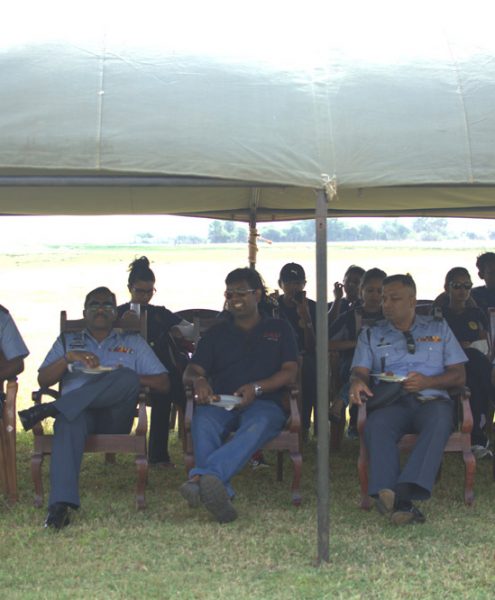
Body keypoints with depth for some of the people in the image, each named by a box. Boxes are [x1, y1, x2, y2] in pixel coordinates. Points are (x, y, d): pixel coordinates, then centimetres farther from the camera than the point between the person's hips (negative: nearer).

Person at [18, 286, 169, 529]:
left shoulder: (133, 342, 24)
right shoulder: (67, 341, 27)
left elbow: (163, 383, 13)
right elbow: (43, 380, 13)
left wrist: (131, 379, -6)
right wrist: (69, 357, -5)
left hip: (115, 418, 0)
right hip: (75, 410, 0)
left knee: (127, 378, -32)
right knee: (69, 421, -39)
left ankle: (49, 409, -34)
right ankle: (60, 504, -51)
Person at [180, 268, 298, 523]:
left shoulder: (279, 329, 21)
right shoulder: (217, 332, 26)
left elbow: (290, 373, 8)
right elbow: (191, 371, 17)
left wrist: (256, 388, -11)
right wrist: (198, 380, -10)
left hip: (264, 404, -2)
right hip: (220, 403, 2)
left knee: (258, 424, -40)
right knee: (202, 421, -36)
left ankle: (201, 476, -60)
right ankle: (219, 490, -55)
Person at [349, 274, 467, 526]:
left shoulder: (438, 328, 21)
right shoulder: (371, 334, 22)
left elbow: (459, 375, 13)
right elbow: (360, 371, 8)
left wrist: (428, 382, -8)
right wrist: (357, 382, -19)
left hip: (432, 399, 0)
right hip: (391, 402, 1)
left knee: (439, 420, -38)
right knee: (376, 425, -36)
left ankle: (404, 492, -50)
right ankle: (400, 503, -48)